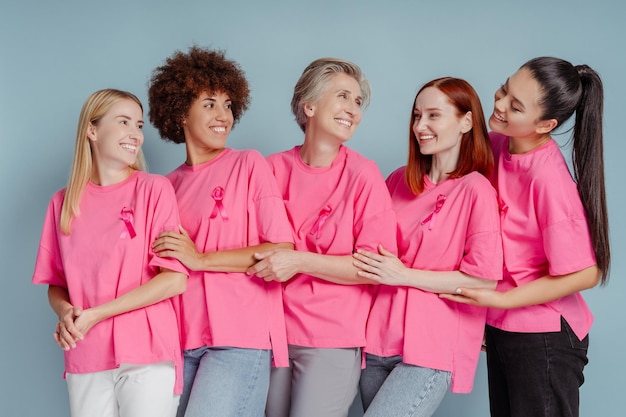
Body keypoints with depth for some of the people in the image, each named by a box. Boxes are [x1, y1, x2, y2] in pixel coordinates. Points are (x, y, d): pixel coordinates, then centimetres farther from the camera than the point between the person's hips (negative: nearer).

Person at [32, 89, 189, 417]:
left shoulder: (154, 189, -3)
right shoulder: (63, 202, 7)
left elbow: (175, 279, -9)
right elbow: (56, 284, 13)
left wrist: (95, 315, -12)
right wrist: (66, 313, -10)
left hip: (146, 354, -3)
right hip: (85, 359, 3)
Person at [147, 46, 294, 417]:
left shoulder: (250, 165, 0)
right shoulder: (170, 185, 11)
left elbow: (282, 250, -7)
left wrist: (200, 259, -9)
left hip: (240, 338, -4)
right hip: (184, 340, 4)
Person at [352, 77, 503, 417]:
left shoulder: (476, 190, -8)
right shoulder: (400, 180, 9)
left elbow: (486, 279, -14)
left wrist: (405, 275, -14)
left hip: (432, 349, -6)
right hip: (379, 340, 6)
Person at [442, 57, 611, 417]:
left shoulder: (548, 177, -25)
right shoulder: (497, 144, -5)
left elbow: (584, 274, -21)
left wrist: (499, 300, -18)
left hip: (544, 338, -7)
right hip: (501, 328, 7)